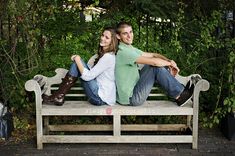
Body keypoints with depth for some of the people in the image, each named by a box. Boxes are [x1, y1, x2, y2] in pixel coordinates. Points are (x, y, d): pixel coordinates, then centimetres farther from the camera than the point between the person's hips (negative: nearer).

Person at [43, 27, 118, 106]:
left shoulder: (108, 57, -16)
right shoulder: (102, 54, 15)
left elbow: (88, 76, -19)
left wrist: (77, 59, -9)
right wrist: (77, 59, -3)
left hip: (101, 98, -9)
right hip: (99, 94, 10)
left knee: (77, 64, -11)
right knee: (77, 63, 5)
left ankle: (58, 97, -6)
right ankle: (58, 97, 1)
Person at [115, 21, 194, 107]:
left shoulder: (130, 48, 12)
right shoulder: (123, 52, -20)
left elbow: (152, 55, 12)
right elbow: (153, 61, -22)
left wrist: (169, 61, -5)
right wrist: (170, 63, -6)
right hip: (130, 98, -10)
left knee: (157, 65, 6)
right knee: (155, 67, -15)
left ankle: (181, 89, 9)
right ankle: (180, 95, -5)